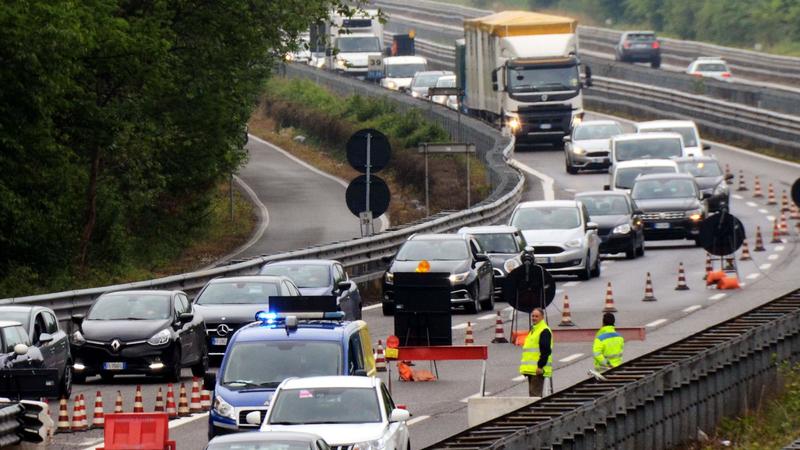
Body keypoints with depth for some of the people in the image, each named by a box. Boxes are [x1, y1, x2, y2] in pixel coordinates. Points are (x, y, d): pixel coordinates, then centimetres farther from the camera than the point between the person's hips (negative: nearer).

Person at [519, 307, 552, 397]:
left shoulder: (544, 331, -11)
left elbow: (546, 351, -18)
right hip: (531, 369, 10)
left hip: (537, 370, -10)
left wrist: (540, 366, -23)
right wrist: (526, 368, 22)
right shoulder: (533, 330, 20)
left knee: (535, 394, -14)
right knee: (532, 393, 12)